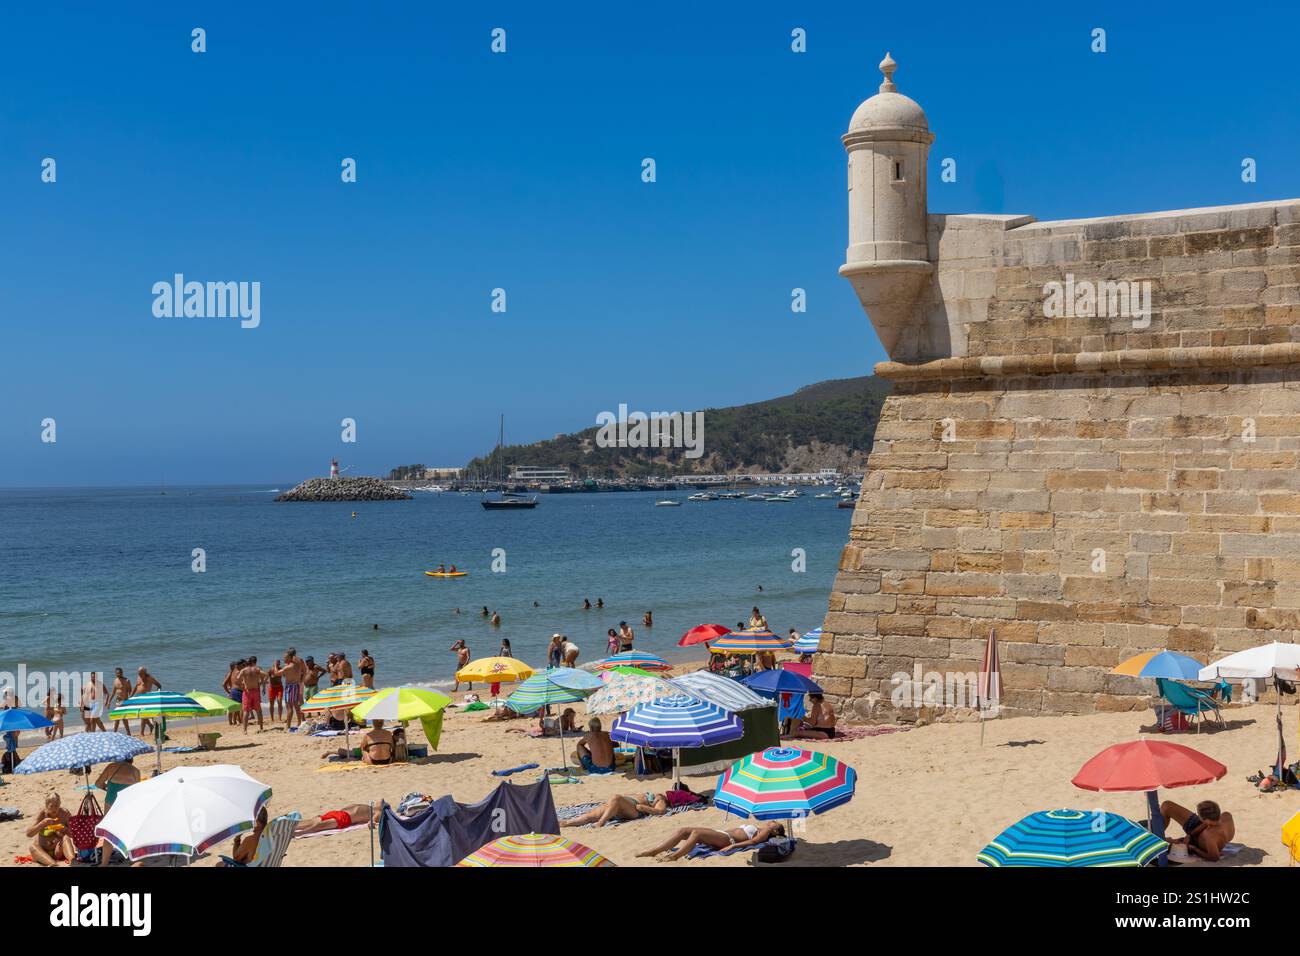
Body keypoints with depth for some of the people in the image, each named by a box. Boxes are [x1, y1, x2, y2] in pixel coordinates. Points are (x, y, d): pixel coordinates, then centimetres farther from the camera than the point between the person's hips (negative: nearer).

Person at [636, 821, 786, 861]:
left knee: (696, 832, -33)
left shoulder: (765, 832, 8)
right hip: (721, 833, 8)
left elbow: (753, 841, -10)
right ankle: (653, 851, -19)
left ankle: (674, 857, -40)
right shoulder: (756, 827, 33)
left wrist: (732, 846, -24)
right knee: (684, 830, -10)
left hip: (726, 839, -8)